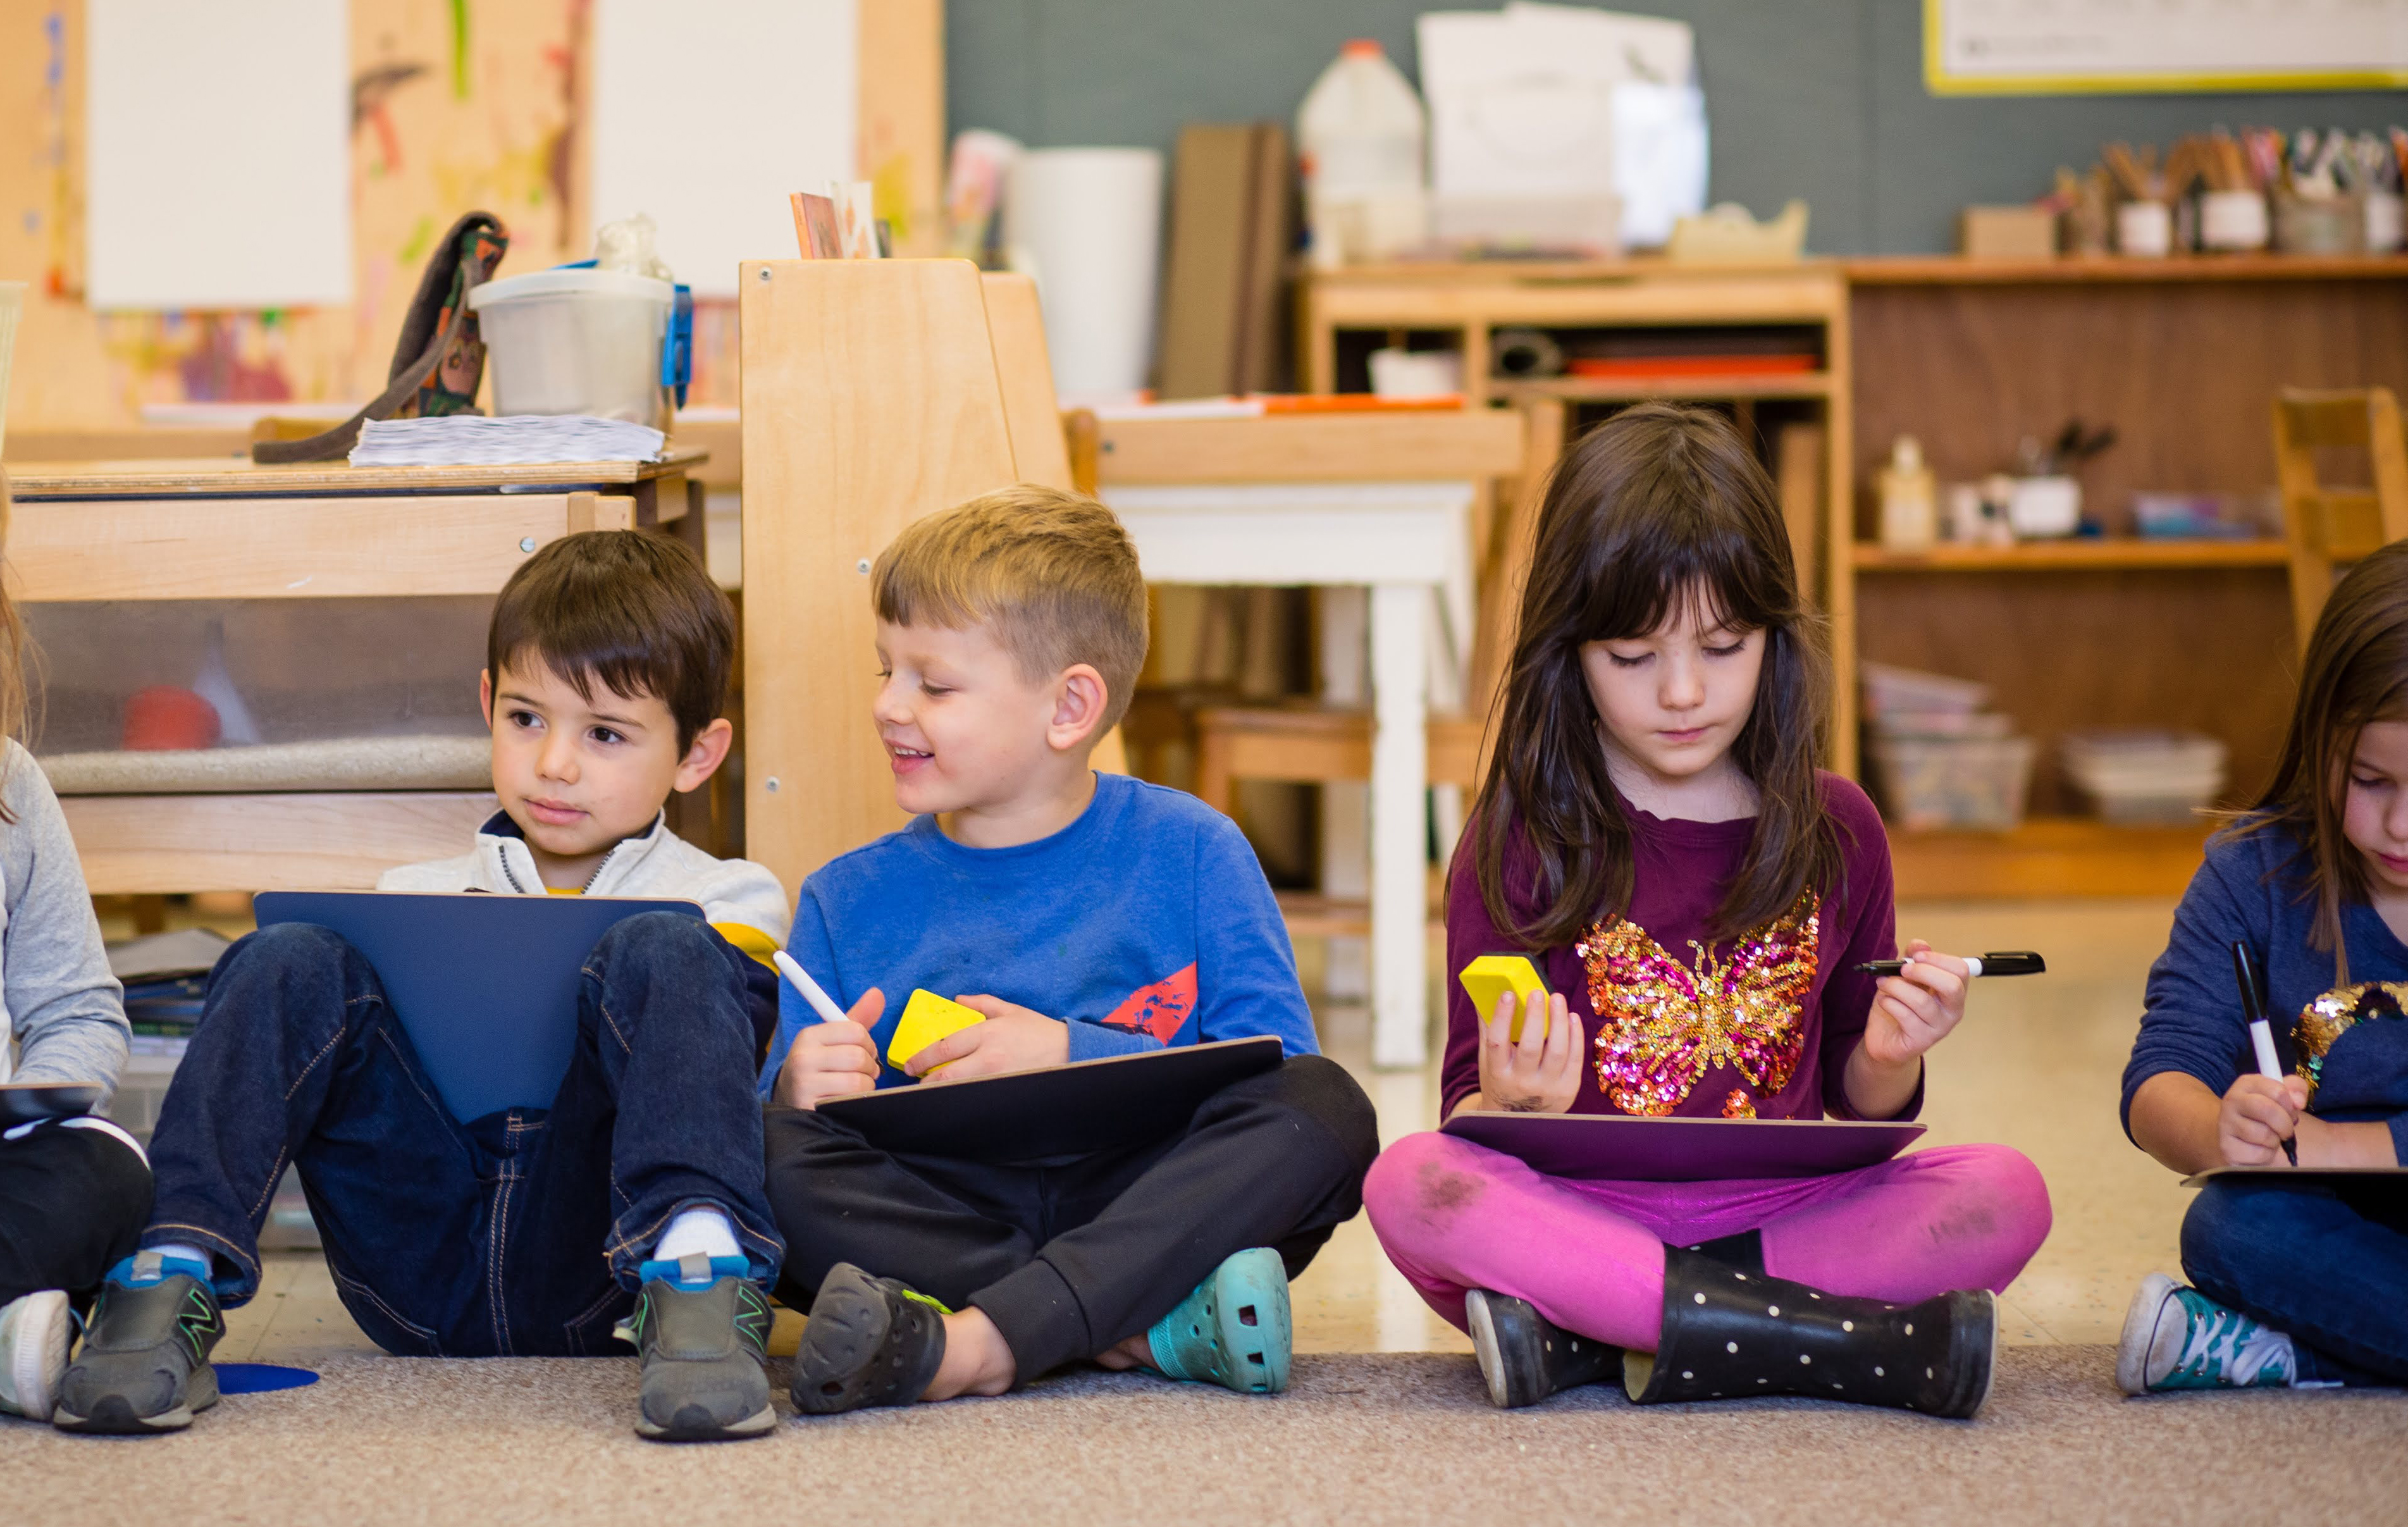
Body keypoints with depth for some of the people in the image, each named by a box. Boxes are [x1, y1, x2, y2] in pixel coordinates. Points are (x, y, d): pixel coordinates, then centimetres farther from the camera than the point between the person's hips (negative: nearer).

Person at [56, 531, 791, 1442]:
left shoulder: (725, 902, 17)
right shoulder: (417, 900, 25)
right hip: (420, 1284, 2)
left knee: (661, 954, -23)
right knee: (291, 963, -14)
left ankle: (695, 1280, -43)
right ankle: (172, 1278, -31)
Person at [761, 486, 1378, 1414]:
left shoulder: (1189, 852, 5)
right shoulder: (848, 902, 11)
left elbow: (1278, 1080, -3)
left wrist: (1073, 1058, -14)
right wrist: (796, 1092, -17)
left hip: (1145, 1213, -1)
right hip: (944, 1226, 1)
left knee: (1326, 1108, -27)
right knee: (777, 1151, -26)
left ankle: (972, 1346, -38)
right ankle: (1153, 1329, -31)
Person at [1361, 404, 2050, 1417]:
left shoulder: (1834, 831, 9)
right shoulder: (1519, 842, 1)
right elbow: (1471, 1113, 1)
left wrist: (1889, 1059, -4)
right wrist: (1510, 1105, -22)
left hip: (1778, 1215, 2)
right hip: (1577, 1212, -2)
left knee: (2004, 1192, -23)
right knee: (1410, 1185, -33)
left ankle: (1585, 1338, -26)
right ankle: (1850, 1338, -33)